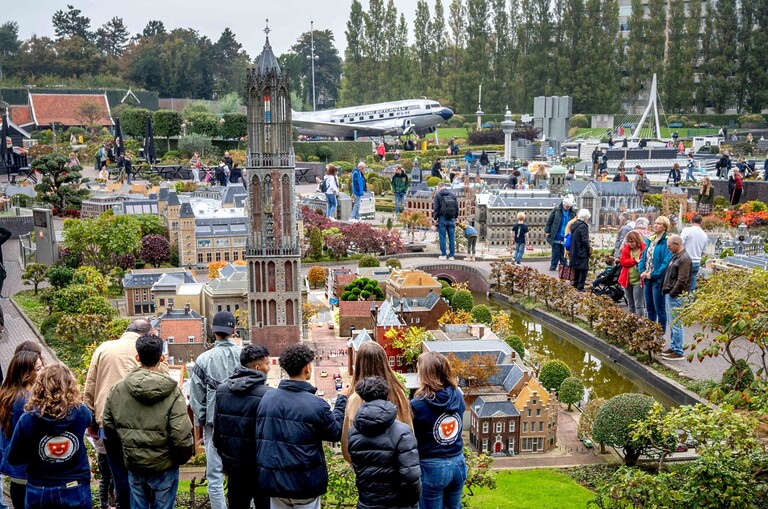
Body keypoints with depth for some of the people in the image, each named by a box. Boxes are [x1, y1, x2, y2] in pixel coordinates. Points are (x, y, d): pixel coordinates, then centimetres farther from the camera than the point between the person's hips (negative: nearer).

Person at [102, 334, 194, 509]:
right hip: (164, 467, -3)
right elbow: (182, 435, -20)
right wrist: (183, 457, -1)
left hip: (134, 465, 3)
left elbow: (108, 428, 4)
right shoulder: (172, 391, -17)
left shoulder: (118, 389, -5)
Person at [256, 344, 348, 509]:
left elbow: (259, 436, 6)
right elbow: (336, 433, -1)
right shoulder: (316, 404, -17)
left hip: (273, 481, 4)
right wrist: (342, 400, 9)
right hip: (304, 483, -4)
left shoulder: (267, 398, -3)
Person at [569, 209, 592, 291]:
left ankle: (575, 285, 26)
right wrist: (589, 249, -8)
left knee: (577, 269, 18)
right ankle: (580, 287, -5)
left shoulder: (574, 225, 9)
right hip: (582, 253, -9)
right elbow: (585, 240, -21)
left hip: (574, 252, 9)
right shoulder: (583, 226, -18)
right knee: (584, 269, -3)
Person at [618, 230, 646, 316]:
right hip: (627, 280, 6)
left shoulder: (644, 249, -9)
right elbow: (622, 261, -5)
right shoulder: (626, 249, 6)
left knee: (639, 304, -8)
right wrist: (635, 260, -16)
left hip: (638, 281, -6)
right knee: (630, 304, 16)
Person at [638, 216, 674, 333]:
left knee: (659, 309, 0)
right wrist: (642, 271, -2)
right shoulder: (650, 240, 13)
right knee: (649, 308, 16)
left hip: (658, 279, -8)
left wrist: (653, 274, -17)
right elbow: (643, 257, 15)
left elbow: (666, 262, -20)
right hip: (647, 279, 8)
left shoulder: (667, 241, -13)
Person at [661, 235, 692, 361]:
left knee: (676, 324, -6)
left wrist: (672, 293, -16)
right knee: (672, 324, 17)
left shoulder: (684, 259, -15)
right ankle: (673, 347, 26)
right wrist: (665, 289, 14)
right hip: (670, 295, 10)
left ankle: (678, 352, -2)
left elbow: (682, 280, -20)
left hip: (676, 297, -10)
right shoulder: (676, 257, 15)